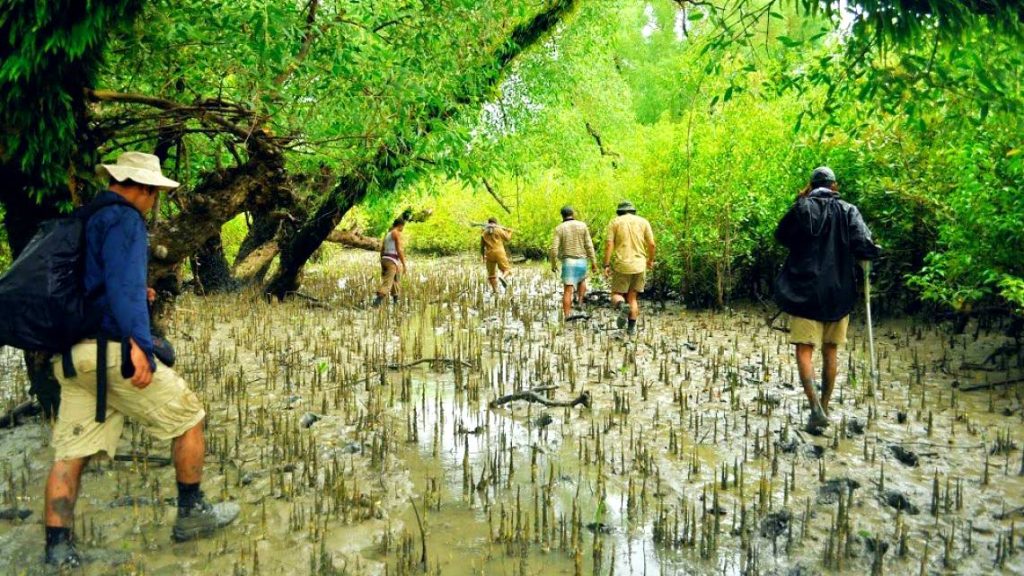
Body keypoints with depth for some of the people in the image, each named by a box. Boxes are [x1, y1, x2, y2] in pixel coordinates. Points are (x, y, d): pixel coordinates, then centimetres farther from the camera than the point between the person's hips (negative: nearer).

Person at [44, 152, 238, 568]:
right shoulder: (123, 219, -9)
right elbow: (123, 281, -23)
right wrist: (139, 342, -32)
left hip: (72, 356, 9)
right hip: (110, 349, -8)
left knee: (70, 451, 8)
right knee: (188, 416, 7)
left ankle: (58, 547, 6)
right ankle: (191, 514, 16)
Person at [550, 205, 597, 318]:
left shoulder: (559, 228, -3)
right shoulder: (582, 226, 0)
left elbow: (554, 248, -8)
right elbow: (589, 245, -3)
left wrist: (553, 264, 4)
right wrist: (594, 262, 3)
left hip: (568, 262, -1)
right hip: (581, 261, 1)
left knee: (567, 291, 0)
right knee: (582, 280, 31)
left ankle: (566, 318, -5)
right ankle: (580, 303, 17)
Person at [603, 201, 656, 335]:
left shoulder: (615, 222, 4)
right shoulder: (643, 221, 9)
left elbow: (609, 244, -6)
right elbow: (651, 244, 4)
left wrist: (606, 265, -6)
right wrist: (650, 260, 20)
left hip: (621, 265, -2)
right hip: (639, 265, 2)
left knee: (617, 295, 7)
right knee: (632, 297, 13)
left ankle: (622, 307, -27)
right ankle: (631, 327, 6)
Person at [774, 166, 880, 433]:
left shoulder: (803, 208, -4)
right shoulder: (848, 211, 0)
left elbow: (781, 235, 10)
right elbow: (864, 246, -10)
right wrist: (874, 251, 13)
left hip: (805, 291, -3)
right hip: (838, 292, 3)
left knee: (804, 349, -4)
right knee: (830, 352, 14)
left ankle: (816, 407, -20)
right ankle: (824, 407, 22)